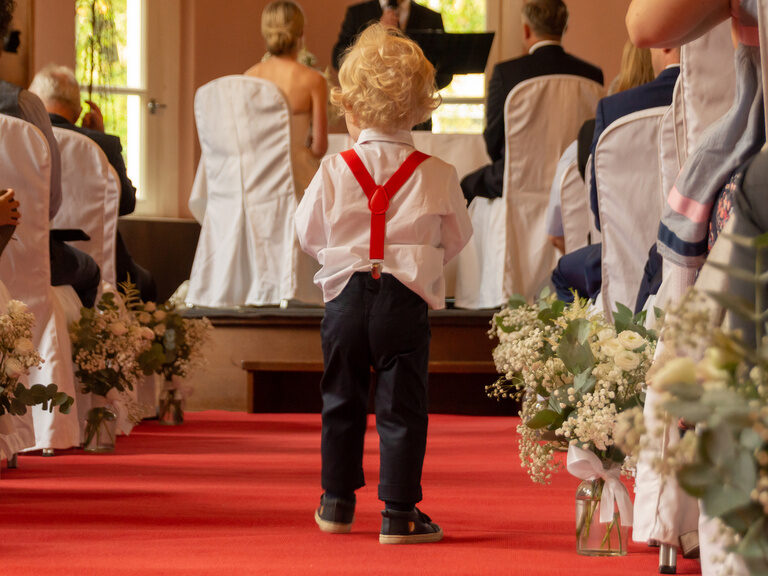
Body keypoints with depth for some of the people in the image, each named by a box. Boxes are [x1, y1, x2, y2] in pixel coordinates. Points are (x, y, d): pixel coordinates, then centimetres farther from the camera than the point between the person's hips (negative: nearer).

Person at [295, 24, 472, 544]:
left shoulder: (334, 171, -3)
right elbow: (457, 238, 8)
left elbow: (308, 233, 7)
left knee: (341, 402, 15)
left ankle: (338, 502, 25)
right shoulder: (438, 175, -5)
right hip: (406, 301, -2)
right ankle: (399, 513, 2)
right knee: (402, 408, 2)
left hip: (346, 296, 2)